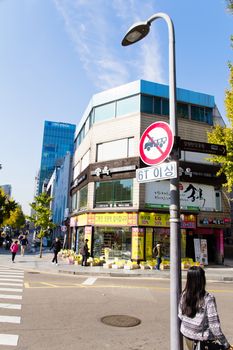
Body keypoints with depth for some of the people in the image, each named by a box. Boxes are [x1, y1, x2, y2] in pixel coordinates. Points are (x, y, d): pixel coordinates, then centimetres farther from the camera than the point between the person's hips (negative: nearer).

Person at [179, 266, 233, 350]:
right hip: (202, 338, -4)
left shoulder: (184, 295, -11)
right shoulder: (208, 298, -23)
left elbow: (180, 315, 0)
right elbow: (214, 325, -21)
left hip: (186, 334, 4)